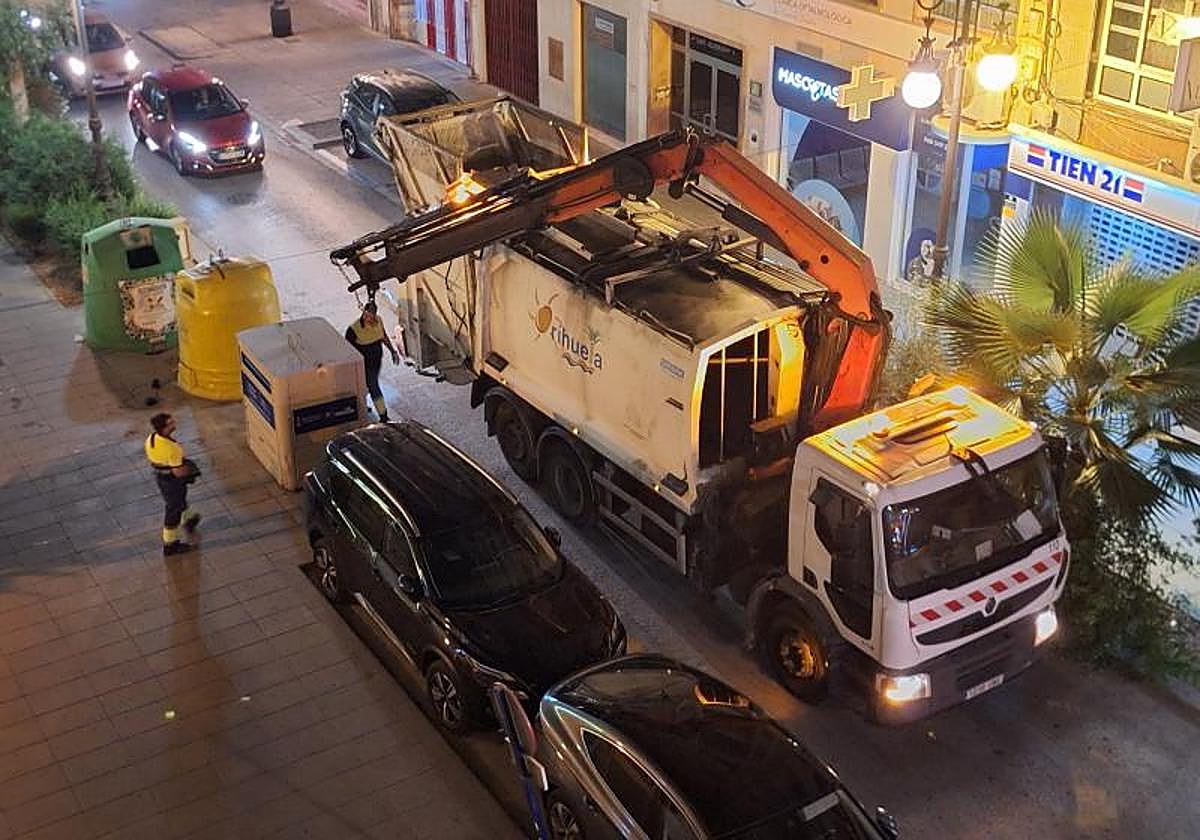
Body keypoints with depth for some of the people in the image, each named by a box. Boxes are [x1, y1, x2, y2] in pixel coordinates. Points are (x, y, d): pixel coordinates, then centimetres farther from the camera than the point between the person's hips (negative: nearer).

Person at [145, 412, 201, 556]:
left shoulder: (151, 439, -11)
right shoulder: (172, 447, -36)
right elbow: (178, 472, -30)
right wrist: (190, 468, -9)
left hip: (159, 475, 8)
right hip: (172, 480, -8)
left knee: (179, 498, 33)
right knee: (174, 509, 11)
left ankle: (188, 520, 61)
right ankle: (170, 544, 26)